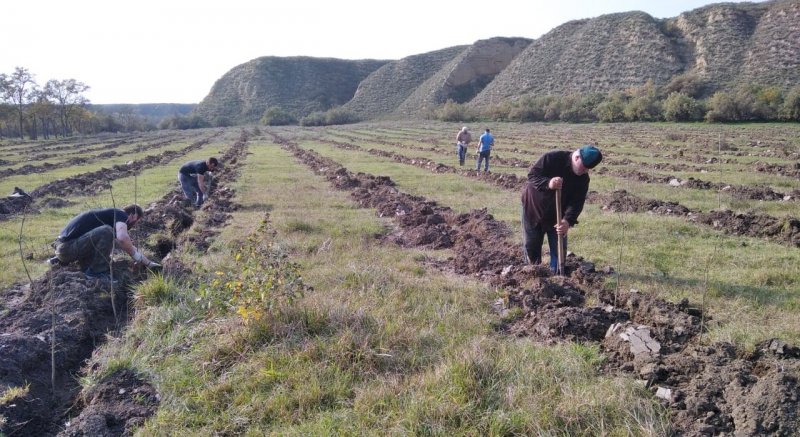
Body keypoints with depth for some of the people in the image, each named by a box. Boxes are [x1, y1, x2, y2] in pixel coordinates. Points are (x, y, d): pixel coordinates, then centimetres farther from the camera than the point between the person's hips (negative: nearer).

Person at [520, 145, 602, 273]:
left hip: (557, 215, 3)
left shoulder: (583, 178, -12)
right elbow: (532, 175, -25)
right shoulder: (551, 158, -24)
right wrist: (548, 183, -44)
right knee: (531, 245, 6)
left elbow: (577, 202, -15)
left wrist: (568, 221, -31)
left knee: (559, 249, 2)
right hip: (534, 208, -3)